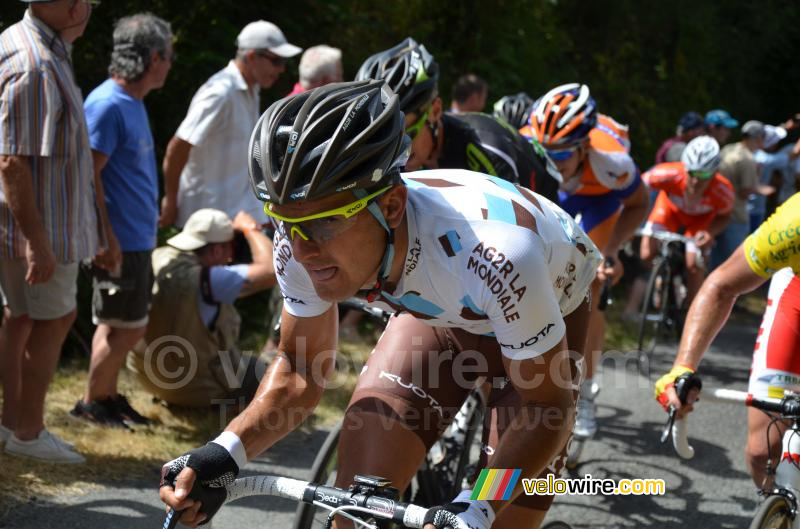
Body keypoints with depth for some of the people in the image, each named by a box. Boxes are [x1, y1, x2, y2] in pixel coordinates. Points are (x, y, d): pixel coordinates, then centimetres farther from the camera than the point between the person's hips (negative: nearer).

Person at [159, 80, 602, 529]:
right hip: (436, 308, 3)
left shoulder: (494, 254, -44)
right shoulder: (300, 248, -29)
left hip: (546, 312, -3)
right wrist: (226, 453, -30)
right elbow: (300, 370, -12)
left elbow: (549, 405, -31)